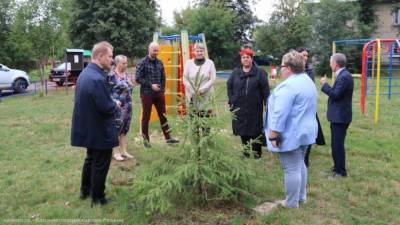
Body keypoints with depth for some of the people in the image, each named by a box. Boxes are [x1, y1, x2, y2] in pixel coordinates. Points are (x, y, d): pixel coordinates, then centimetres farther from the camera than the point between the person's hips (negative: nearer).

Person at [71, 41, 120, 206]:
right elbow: (106, 108, -28)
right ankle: (98, 198, 20)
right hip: (99, 130, -10)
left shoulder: (85, 73, 5)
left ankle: (85, 190, 40)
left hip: (88, 127, 10)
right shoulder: (98, 78, -28)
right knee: (100, 164, 6)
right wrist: (116, 105, -7)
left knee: (91, 159, 25)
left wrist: (112, 103, 7)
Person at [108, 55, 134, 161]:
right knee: (117, 129, -2)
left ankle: (124, 151, 18)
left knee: (125, 129, 11)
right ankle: (116, 152, 6)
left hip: (127, 105, 7)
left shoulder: (125, 75, 12)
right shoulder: (111, 75, -10)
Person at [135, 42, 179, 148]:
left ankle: (168, 137, 16)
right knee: (146, 117, 4)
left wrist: (162, 90, 6)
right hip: (147, 94, -4)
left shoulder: (160, 63, 8)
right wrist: (150, 85, -17)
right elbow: (138, 78, -11)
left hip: (159, 94, 5)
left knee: (163, 116, 9)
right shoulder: (142, 63, -7)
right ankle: (146, 140, 15)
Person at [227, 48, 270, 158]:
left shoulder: (259, 72, -1)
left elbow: (265, 89, -4)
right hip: (239, 108, 3)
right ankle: (246, 152, 22)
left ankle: (257, 153, 16)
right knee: (242, 131, 8)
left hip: (255, 108, -3)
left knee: (255, 131, 2)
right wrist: (231, 100, 4)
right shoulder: (235, 72, 9)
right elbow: (229, 86, 13)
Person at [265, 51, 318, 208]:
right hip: (306, 131, 10)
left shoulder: (289, 86, -23)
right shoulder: (308, 81, 10)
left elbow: (280, 113, -25)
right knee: (300, 164, 21)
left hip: (291, 135, -10)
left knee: (291, 169, 1)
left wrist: (273, 135, -19)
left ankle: (291, 202, 12)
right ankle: (301, 196, 32)